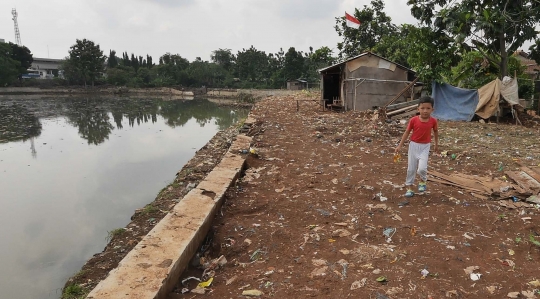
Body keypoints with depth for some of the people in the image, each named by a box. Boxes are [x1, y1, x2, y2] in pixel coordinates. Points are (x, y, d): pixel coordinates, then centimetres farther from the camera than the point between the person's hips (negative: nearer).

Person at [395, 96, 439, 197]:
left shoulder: (433, 121, -10)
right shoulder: (413, 120, -13)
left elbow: (436, 132, 9)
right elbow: (407, 132, -3)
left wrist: (436, 144, 20)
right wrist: (400, 145, -3)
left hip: (425, 147, 0)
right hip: (414, 145, 1)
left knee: (422, 168, -16)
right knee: (411, 168, 7)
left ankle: (423, 180, 17)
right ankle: (409, 187, 23)